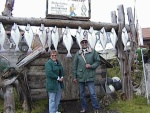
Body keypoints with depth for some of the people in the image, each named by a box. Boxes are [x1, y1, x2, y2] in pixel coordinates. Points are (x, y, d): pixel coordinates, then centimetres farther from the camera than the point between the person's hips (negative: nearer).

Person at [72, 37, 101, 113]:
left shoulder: (93, 52, -1)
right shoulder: (77, 53, 4)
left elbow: (98, 61, 2)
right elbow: (74, 66, 6)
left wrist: (91, 66, -14)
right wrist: (74, 76, 3)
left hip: (90, 76, -3)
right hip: (80, 76, 3)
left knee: (92, 93, -3)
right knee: (81, 93, 12)